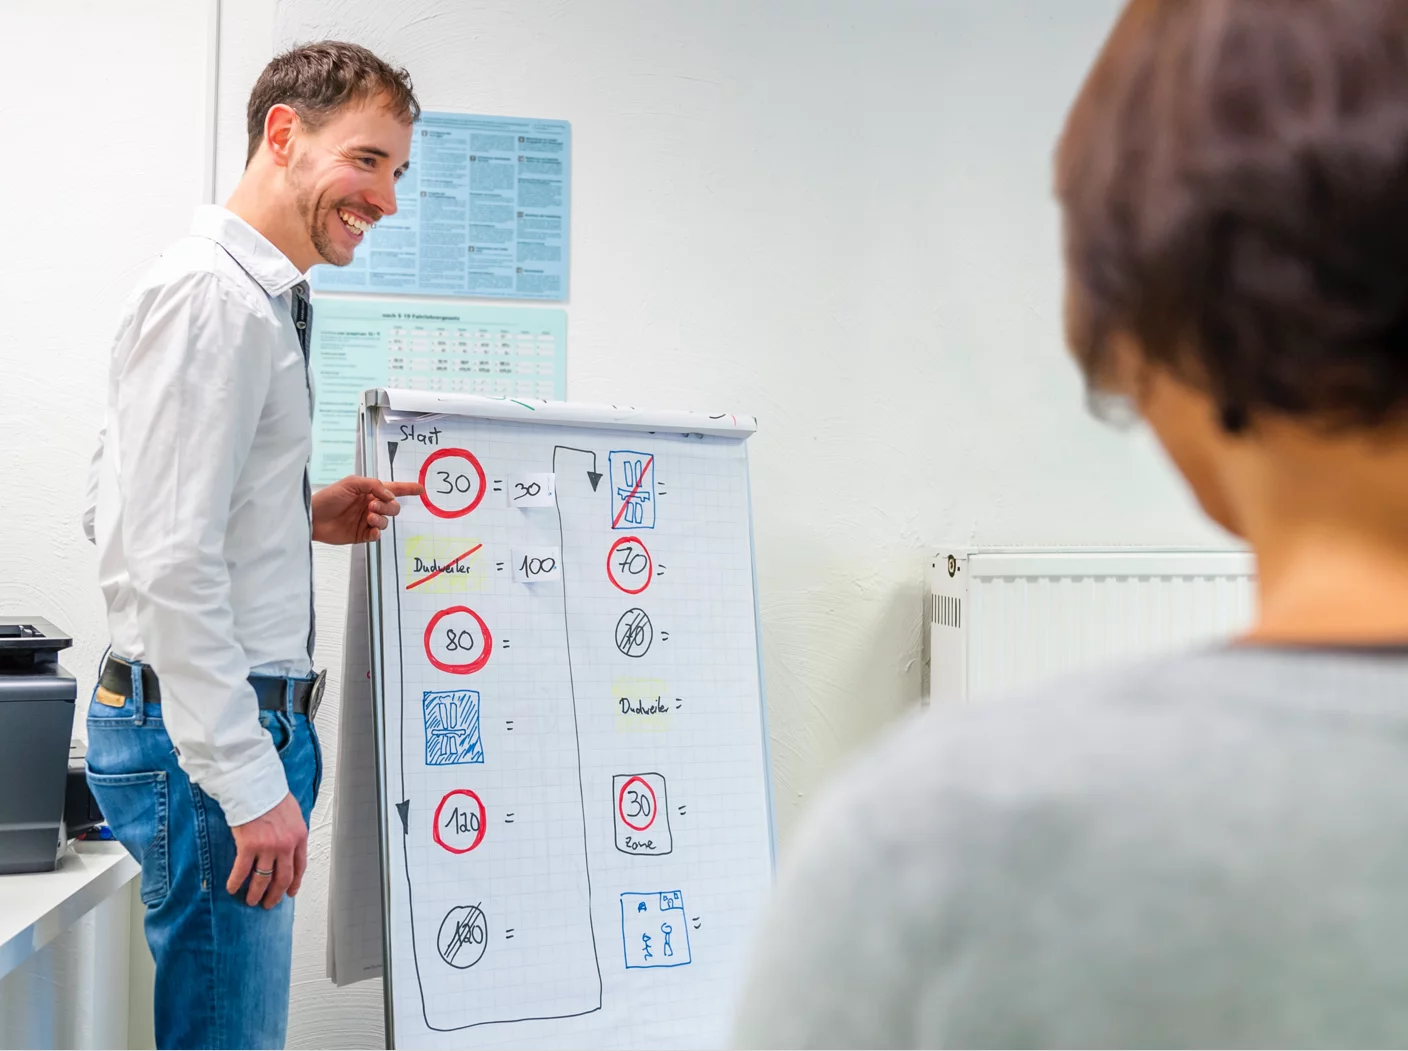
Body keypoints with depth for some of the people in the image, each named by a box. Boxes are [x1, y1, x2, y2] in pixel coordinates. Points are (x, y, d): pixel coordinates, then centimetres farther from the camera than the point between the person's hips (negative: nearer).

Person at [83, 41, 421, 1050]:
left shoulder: (258, 296, 17)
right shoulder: (214, 296, -15)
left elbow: (120, 505, 22)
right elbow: (169, 565, -22)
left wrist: (305, 518, 12)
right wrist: (250, 783, -21)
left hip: (251, 718, 10)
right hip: (208, 734, -10)